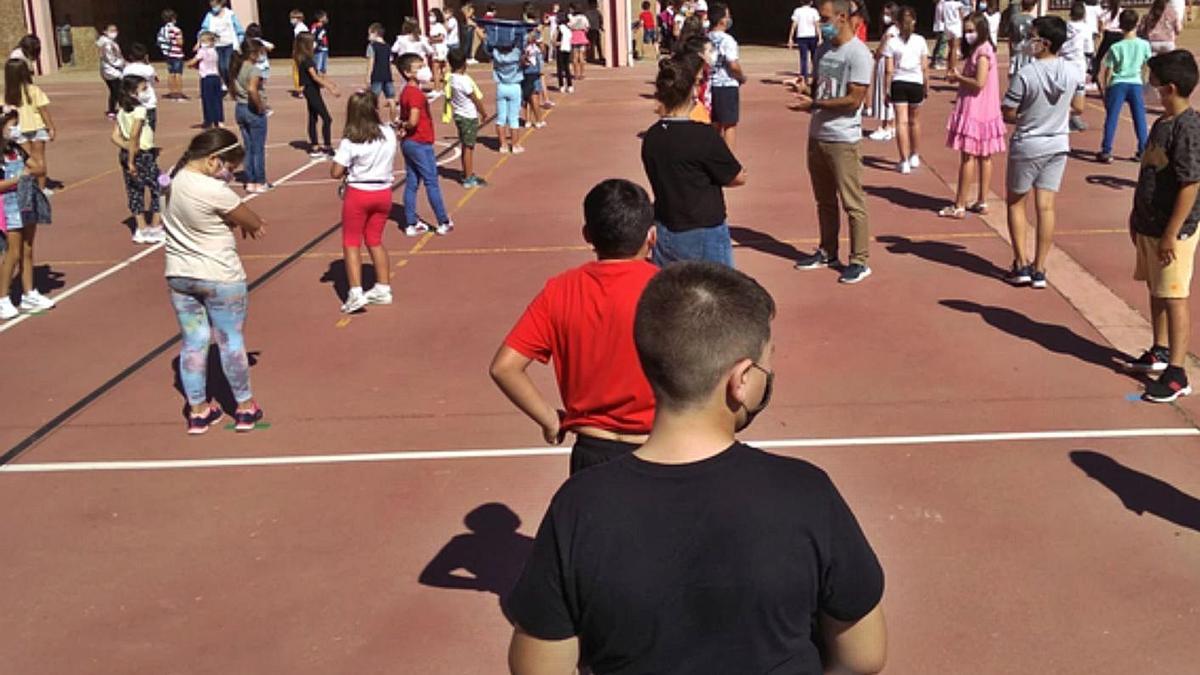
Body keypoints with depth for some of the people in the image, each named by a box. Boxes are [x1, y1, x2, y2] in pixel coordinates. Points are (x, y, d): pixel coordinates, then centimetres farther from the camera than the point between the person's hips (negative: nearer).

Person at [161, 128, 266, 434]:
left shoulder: (175, 178, 0)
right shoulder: (215, 191, -24)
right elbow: (254, 224, -12)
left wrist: (240, 221, -1)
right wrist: (251, 223, 8)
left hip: (179, 275, 7)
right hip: (220, 279, -7)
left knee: (193, 342, 14)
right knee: (231, 341, 8)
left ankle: (198, 410, 23)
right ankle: (245, 408, 22)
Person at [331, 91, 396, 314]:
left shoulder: (350, 141, -16)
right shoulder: (389, 134, -4)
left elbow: (336, 172, -15)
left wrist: (349, 170, 3)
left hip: (358, 193, -4)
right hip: (383, 192, 4)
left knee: (351, 242, 6)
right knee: (375, 240, 19)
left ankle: (356, 293, -4)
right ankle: (383, 288, 23)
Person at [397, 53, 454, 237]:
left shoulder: (406, 92, 11)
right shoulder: (416, 93, -19)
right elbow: (413, 121, -27)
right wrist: (405, 125, -8)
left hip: (409, 143, 9)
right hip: (421, 144, -9)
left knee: (411, 183, 10)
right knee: (432, 183, 0)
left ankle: (411, 224, 13)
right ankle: (444, 223, 8)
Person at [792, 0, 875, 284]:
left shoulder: (858, 54, -14)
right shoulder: (823, 49, 11)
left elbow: (854, 100, -18)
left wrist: (814, 104, -19)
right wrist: (806, 88, -3)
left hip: (843, 140, -8)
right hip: (816, 135, 8)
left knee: (852, 203, -2)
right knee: (824, 200, 17)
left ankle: (859, 261, 4)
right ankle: (827, 252, 29)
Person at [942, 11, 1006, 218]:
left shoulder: (982, 52, -17)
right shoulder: (978, 50, 13)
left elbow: (979, 83, -24)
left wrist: (958, 77, -12)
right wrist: (958, 77, 1)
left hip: (975, 111, -10)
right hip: (983, 111, 10)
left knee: (968, 156, -7)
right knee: (983, 157, 12)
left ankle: (959, 206, -4)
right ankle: (982, 202, 19)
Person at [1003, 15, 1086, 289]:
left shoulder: (1025, 74, -20)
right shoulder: (1073, 73, -4)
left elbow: (1007, 115, -15)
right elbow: (1078, 107, 9)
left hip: (1026, 146, -4)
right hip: (1058, 145, 4)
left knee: (1015, 203, 13)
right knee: (1046, 207, 8)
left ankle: (1022, 265, 10)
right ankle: (1039, 269, 11)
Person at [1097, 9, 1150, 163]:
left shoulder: (1115, 47, -8)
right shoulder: (1144, 45, -3)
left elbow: (1107, 70, -4)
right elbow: (1147, 65, 10)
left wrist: (1104, 87, 6)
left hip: (1118, 84, -2)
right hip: (1136, 84, 2)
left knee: (1111, 118, 2)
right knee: (1140, 118, 9)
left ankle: (1106, 151, -1)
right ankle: (1143, 151, 12)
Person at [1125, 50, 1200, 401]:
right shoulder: (1161, 123, 8)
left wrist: (1171, 233, -22)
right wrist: (1137, 215, 21)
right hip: (1149, 225, 9)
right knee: (1156, 292, 20)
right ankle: (1160, 351, 37)